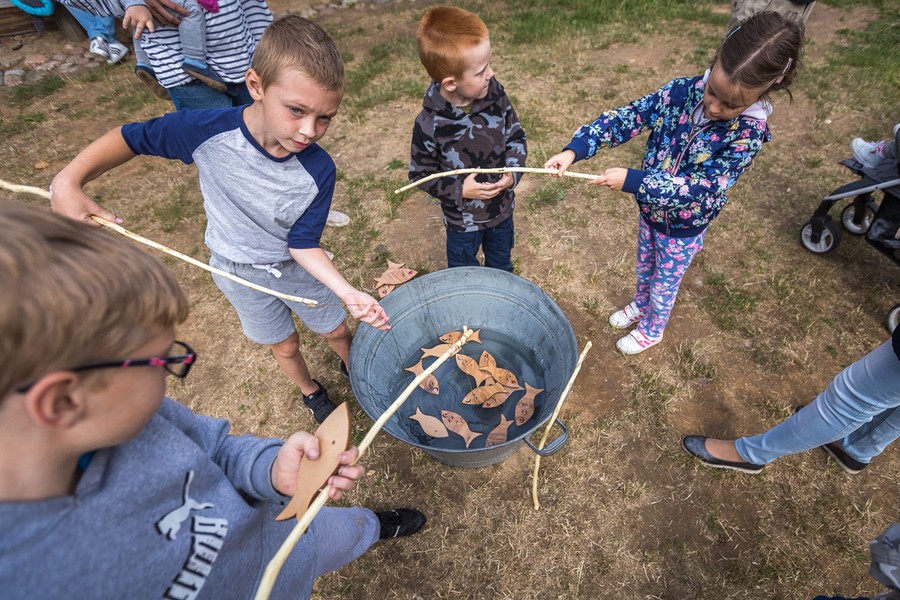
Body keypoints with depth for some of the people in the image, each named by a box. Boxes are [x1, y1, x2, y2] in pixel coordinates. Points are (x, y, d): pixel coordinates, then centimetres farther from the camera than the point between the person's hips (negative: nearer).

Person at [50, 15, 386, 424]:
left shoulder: (318, 171, -26)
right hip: (241, 273, 0)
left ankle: (355, 369, 55)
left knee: (335, 331, 19)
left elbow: (302, 245, -22)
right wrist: (68, 181, -24)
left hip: (299, 267, 0)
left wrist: (348, 293, -35)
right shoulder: (207, 130, -27)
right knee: (284, 345, 20)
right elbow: (129, 139, -10)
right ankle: (310, 391, 52)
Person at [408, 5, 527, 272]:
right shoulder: (429, 124, -27)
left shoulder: (495, 94, -17)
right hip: (463, 218, -4)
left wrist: (512, 172, -20)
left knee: (501, 264, 30)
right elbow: (420, 174, -15)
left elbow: (516, 136, -3)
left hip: (502, 206, 4)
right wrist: (460, 190, -24)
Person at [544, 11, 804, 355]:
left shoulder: (748, 133, -28)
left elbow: (699, 188, -33)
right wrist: (574, 149, -32)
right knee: (644, 267, 29)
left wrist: (630, 180, -40)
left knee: (664, 285, 19)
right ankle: (639, 306, 58)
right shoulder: (683, 91, -18)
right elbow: (627, 118, -19)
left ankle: (652, 330, 47)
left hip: (684, 227, -4)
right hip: (649, 208, 4)